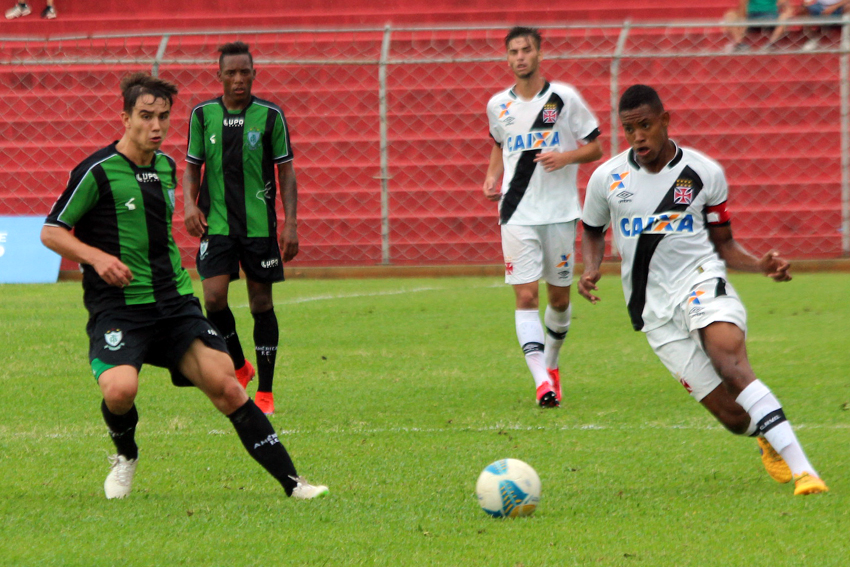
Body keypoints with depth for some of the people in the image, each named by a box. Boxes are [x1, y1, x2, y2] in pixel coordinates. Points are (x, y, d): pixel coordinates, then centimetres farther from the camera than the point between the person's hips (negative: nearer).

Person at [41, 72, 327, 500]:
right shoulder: (97, 171, -8)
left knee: (225, 385, -8)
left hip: (174, 303, 5)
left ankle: (291, 482, -6)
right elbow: (51, 231, -4)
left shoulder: (165, 166, 13)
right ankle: (125, 455, 6)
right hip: (118, 307, -5)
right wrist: (96, 256, -20)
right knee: (120, 389, -29)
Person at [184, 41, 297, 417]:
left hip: (260, 224, -1)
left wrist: (290, 223, -4)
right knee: (214, 297, -13)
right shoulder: (203, 115, 3)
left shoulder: (270, 116, -1)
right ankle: (239, 368, 13)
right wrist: (189, 203, -6)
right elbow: (192, 166, 12)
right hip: (216, 224, 1)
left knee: (262, 304, 1)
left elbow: (286, 170, 3)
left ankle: (265, 392, 10)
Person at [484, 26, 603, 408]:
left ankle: (551, 363, 34)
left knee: (559, 296, 9)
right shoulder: (498, 105, 6)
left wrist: (565, 157, -17)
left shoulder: (565, 98, -3)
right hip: (517, 215, 1)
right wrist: (493, 176, 8)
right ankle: (541, 381, -20)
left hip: (560, 212, -1)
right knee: (526, 296, -12)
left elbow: (595, 148, 1)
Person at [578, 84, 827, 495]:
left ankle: (800, 467, -39)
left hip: (701, 281, -1)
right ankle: (767, 440, 28)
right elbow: (592, 231, 23)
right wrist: (591, 269, 2)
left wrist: (761, 265, -8)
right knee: (730, 413, -9)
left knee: (730, 362, -34)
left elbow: (724, 245, 11)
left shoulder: (705, 174, 3)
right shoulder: (607, 179, 5)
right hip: (655, 311, 1)